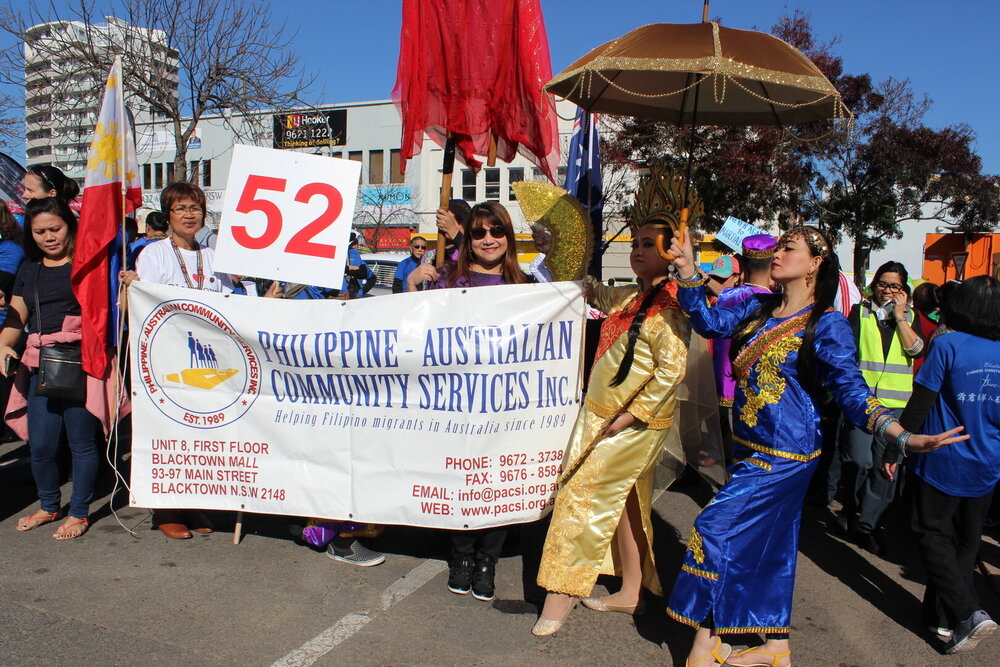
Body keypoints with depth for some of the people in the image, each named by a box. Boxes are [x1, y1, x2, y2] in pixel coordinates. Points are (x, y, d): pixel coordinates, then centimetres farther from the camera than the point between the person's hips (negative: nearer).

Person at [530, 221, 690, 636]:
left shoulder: (670, 304, -14)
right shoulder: (632, 298, 10)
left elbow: (671, 371, -21)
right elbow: (595, 293, 27)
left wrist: (629, 416, -21)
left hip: (635, 423, -8)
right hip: (601, 414, 8)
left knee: (584, 495, -6)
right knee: (624, 503, 14)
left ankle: (562, 592, 6)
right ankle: (632, 592, 27)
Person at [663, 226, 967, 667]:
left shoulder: (826, 325, -12)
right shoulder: (759, 309, 7)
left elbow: (852, 394, -15)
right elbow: (709, 322, 3)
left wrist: (905, 437, -29)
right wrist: (687, 269, -8)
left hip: (785, 457, -7)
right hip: (749, 448, 7)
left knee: (716, 528, -8)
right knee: (768, 547, 16)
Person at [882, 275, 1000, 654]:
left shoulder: (949, 345, -15)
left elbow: (920, 406, -15)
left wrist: (893, 450, -7)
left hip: (942, 462, -5)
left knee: (933, 535, 9)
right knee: (965, 542, 15)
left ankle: (968, 613, -5)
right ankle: (943, 618, 24)